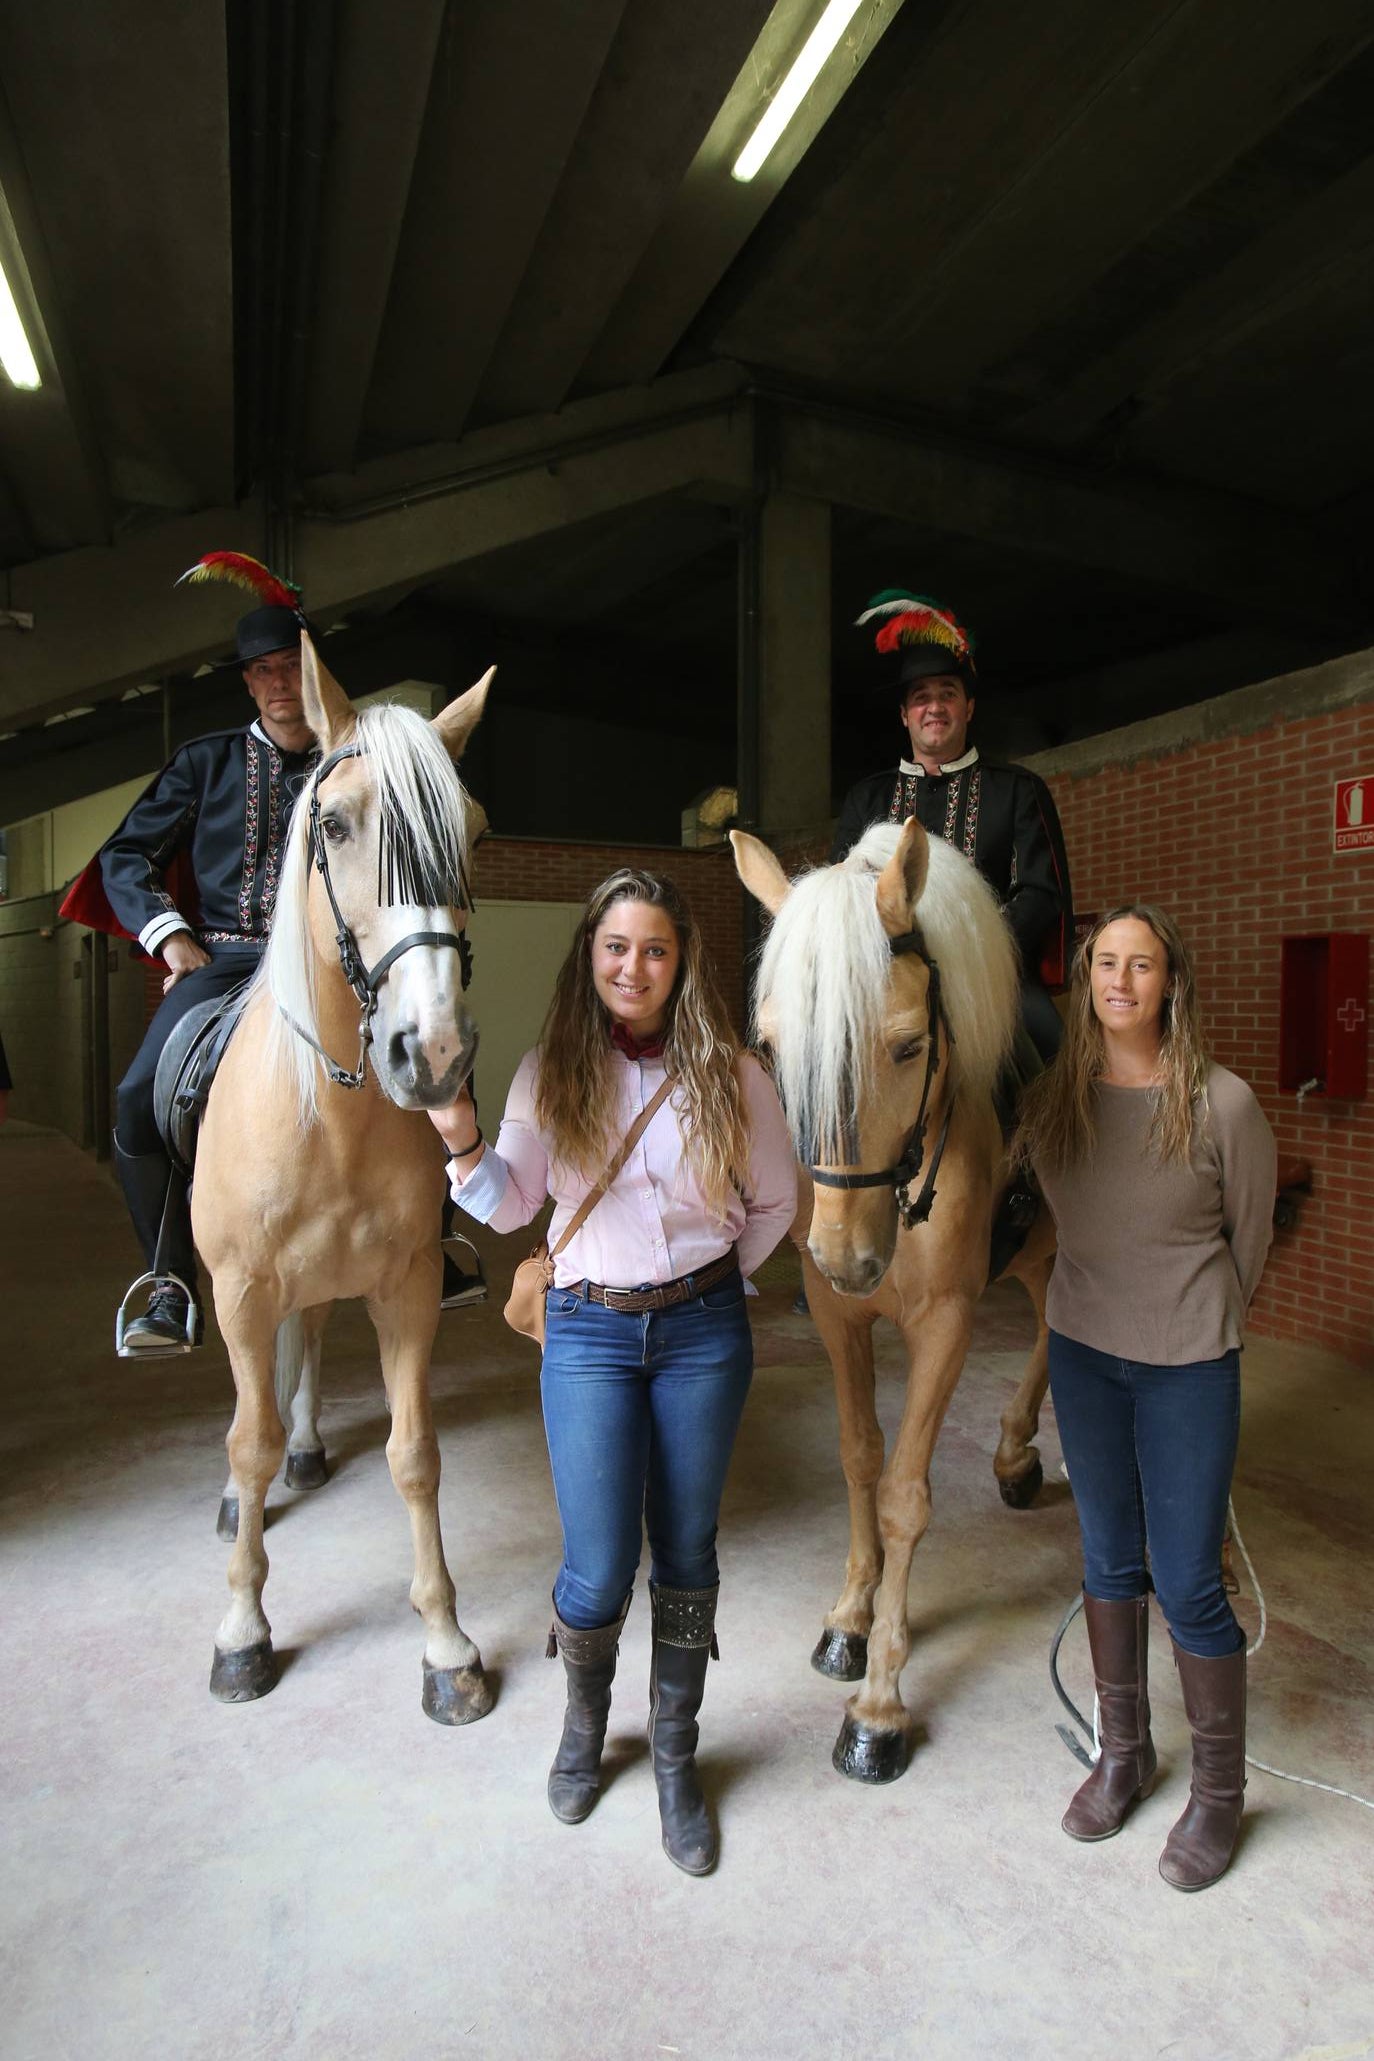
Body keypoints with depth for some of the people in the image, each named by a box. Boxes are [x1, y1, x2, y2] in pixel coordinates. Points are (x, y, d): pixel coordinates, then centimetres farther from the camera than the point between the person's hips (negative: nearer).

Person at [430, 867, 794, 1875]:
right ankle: (585, 1719, 38)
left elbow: (776, 1200, 7)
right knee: (599, 1571, 3)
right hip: (589, 1333, 0)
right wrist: (465, 1144, -28)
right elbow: (509, 1204, -10)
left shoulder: (730, 1074, -4)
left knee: (685, 1554, 14)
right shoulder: (552, 1071, -3)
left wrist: (715, 1280, 4)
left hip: (703, 1331, 1)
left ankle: (675, 1756, 38)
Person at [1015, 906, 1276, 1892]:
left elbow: (1249, 1236, -1)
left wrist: (1198, 1321, 10)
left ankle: (1220, 1792, 31)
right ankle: (1124, 1751, 40)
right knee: (1111, 1563, 18)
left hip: (1188, 1367, -3)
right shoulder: (1052, 1100, -6)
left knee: (1188, 1584, 5)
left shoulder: (1224, 1105, -16)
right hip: (1082, 1354, 4)